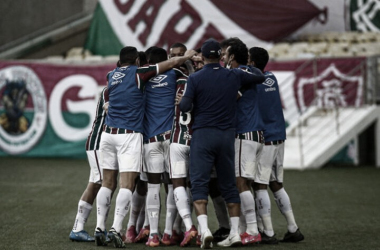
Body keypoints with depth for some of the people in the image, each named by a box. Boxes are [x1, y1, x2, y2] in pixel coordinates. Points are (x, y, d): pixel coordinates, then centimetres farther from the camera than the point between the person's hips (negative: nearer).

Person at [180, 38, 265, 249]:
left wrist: (182, 100, 12)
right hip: (227, 135, 3)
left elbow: (184, 106, -9)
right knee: (229, 184, 12)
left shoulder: (195, 78, -6)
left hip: (203, 134, -3)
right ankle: (235, 232, 10)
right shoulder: (234, 76, 4)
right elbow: (261, 77, 18)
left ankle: (204, 229, -20)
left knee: (199, 183, -3)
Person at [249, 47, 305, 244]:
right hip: (279, 138, 8)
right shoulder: (272, 79, 12)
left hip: (263, 140, -8)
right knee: (277, 185, 14)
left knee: (260, 186, -4)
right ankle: (293, 229, 13)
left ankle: (268, 233, -8)